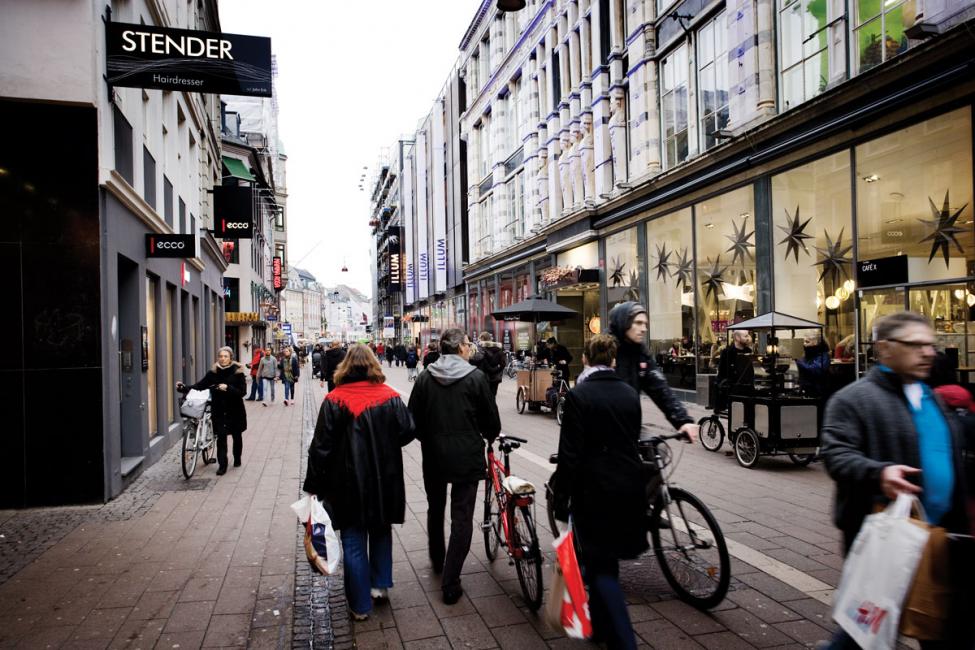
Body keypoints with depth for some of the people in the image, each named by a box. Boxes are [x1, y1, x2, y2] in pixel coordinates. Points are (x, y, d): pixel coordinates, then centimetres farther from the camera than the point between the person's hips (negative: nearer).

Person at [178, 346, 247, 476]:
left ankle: (237, 459, 35)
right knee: (221, 437, -7)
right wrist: (184, 388, -19)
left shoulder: (237, 372, -8)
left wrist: (228, 388, -27)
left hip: (235, 410, -1)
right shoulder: (213, 373, 0)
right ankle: (222, 465, 0)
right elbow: (199, 386, -4)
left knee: (237, 436, 14)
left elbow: (243, 391, -14)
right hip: (219, 410, 1)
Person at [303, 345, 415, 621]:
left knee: (354, 541, 9)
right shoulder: (390, 396, -5)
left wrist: (314, 485, -2)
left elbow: (321, 447, -10)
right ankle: (381, 584, 27)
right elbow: (407, 432, -3)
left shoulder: (334, 400, -10)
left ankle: (360, 605, 18)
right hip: (385, 480, 2)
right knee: (381, 530, 24)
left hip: (349, 483, -2)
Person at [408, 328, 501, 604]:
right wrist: (489, 437, 17)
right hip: (466, 457, -3)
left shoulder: (425, 377, -3)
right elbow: (491, 419, -5)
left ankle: (437, 561, 43)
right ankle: (450, 584, 3)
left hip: (433, 455, 4)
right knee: (462, 518, 3)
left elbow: (414, 417, 2)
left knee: (435, 509, 23)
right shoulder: (475, 377, -11)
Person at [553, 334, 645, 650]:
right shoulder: (630, 394, 3)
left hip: (593, 488, -6)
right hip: (629, 485, 6)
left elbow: (570, 451, -15)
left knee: (601, 566, 4)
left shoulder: (578, 395, -13)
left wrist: (562, 492, -6)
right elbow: (633, 438, 10)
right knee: (604, 558, 22)